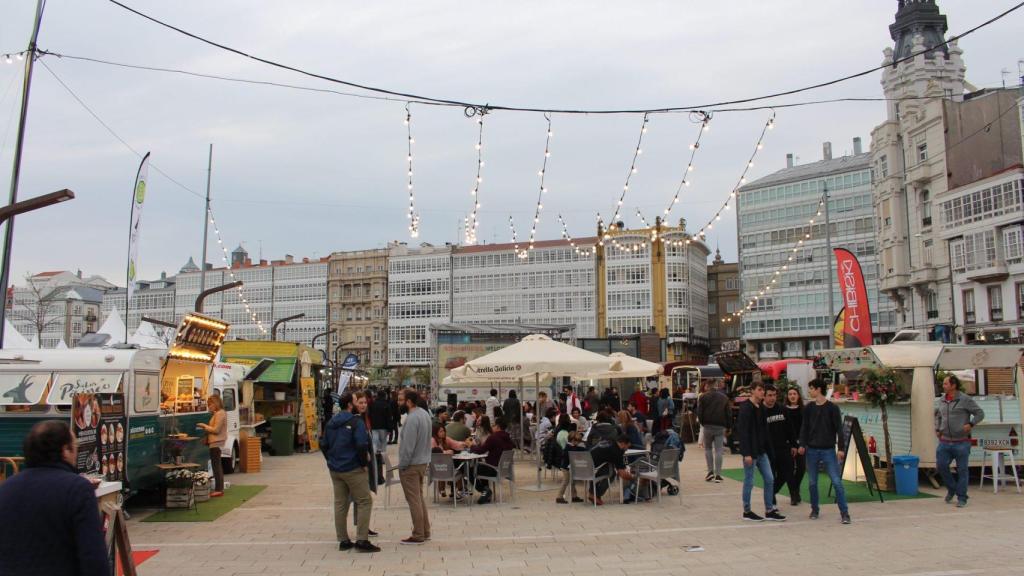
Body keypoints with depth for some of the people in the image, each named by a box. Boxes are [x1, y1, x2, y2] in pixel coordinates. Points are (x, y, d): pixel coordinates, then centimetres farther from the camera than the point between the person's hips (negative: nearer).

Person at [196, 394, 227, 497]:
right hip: (217, 442, 11)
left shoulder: (220, 414, -16)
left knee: (216, 466, -9)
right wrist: (206, 427, 8)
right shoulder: (218, 413, 17)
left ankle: (218, 490, -9)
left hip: (216, 443, -11)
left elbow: (216, 430, -20)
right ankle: (220, 488, 21)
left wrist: (205, 426, -9)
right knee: (218, 466, 15)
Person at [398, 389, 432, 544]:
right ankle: (425, 531, 25)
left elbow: (408, 446, -24)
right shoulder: (424, 413, 8)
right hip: (423, 462, 10)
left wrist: (402, 465, -13)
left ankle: (418, 535, 6)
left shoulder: (412, 418, -23)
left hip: (411, 465, -10)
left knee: (414, 500, -1)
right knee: (420, 498, 18)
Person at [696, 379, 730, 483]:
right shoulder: (724, 397, 11)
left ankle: (710, 471, 1)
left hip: (707, 425, -1)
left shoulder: (703, 397, 3)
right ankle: (718, 474, -1)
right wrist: (727, 427, 12)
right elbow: (729, 413, 10)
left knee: (708, 449, 11)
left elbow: (699, 412, -3)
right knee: (718, 450, 2)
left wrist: (702, 423, 8)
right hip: (720, 426, 2)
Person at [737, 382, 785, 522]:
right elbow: (743, 432, -19)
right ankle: (747, 512, 13)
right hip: (750, 451, -8)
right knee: (749, 482, 1)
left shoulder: (761, 408, 11)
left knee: (769, 479, 8)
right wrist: (747, 453, -22)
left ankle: (769, 511, 16)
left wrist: (766, 448, 12)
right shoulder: (746, 408, -14)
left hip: (761, 451, 8)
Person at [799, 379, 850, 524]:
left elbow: (839, 429, -5)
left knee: (837, 482, -8)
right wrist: (802, 444, -5)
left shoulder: (832, 408, -5)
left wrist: (841, 448, -10)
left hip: (828, 450, -3)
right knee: (812, 482, 7)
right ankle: (814, 510, 22)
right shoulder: (808, 408, 5)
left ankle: (844, 513, -2)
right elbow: (804, 427, 7)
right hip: (812, 450, 3)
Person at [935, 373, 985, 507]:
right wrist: (937, 429, 15)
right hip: (944, 441, 5)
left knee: (962, 470, 1)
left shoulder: (965, 400, -7)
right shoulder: (942, 400, 9)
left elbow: (980, 413, -4)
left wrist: (971, 424, -17)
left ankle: (961, 498, 11)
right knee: (941, 465, -1)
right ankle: (951, 489, 23)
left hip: (961, 442, -5)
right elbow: (938, 415, 26)